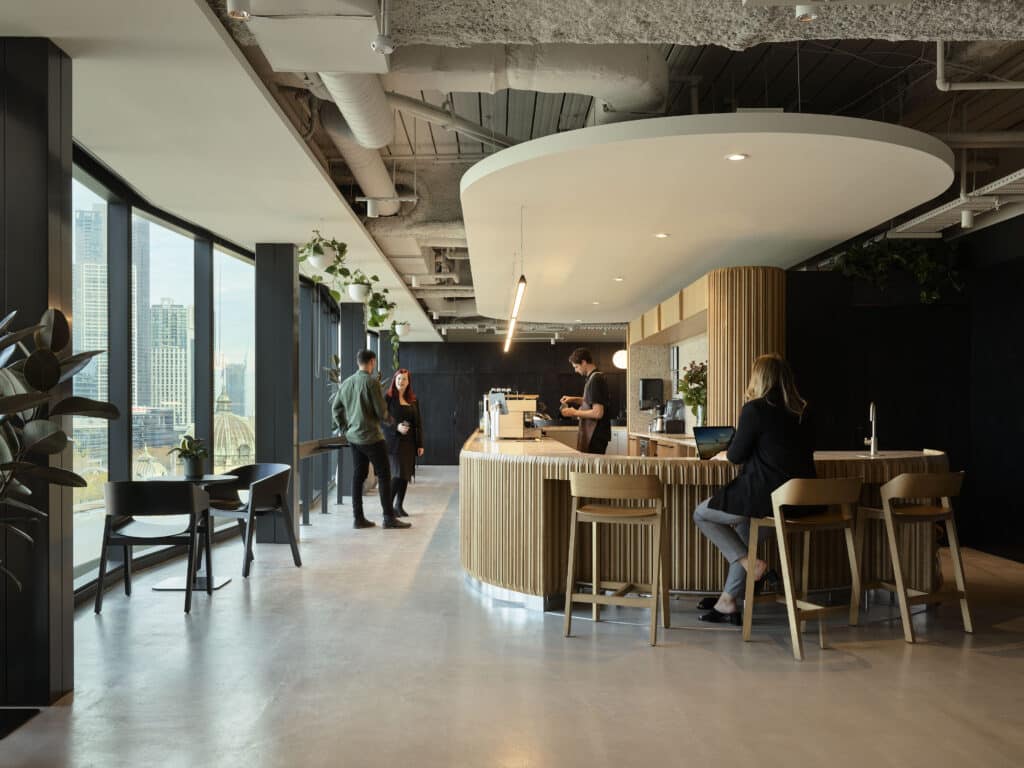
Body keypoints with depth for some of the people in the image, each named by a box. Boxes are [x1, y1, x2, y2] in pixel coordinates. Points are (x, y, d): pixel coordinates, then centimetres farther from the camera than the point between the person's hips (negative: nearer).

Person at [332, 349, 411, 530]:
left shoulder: (346, 383, 8)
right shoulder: (371, 382, -14)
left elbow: (335, 408, 13)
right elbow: (381, 410, -14)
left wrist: (345, 429, 18)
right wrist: (389, 419, 7)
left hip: (353, 438, 7)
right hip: (371, 437, -7)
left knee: (358, 476, 11)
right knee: (384, 476, 0)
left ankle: (358, 518, 13)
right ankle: (389, 518, 1)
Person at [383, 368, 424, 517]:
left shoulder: (413, 400, 10)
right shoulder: (388, 397, -4)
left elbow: (418, 423, 12)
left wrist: (420, 444, 8)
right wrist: (396, 427, -24)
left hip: (409, 442, 5)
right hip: (394, 442, -5)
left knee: (406, 474, 6)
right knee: (398, 474, -12)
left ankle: (399, 505, 19)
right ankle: (388, 505, 3)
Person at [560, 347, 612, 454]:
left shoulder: (595, 380, -17)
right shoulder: (596, 377, 13)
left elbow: (598, 413, -23)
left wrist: (575, 412, -12)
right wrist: (575, 399, 16)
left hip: (595, 436, -9)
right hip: (595, 434, 9)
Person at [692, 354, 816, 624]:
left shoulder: (755, 409, -9)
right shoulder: (802, 412, 11)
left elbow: (737, 455, -5)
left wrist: (723, 454, 19)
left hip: (768, 497, -8)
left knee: (701, 514, 14)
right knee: (743, 523, 32)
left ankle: (752, 564, 4)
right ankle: (728, 601, 30)